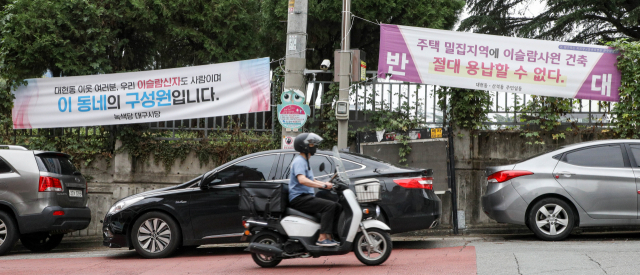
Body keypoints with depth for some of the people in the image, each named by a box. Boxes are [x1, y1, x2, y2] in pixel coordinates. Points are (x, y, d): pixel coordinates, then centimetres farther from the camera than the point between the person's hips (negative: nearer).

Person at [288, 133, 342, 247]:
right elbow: (302, 180, -28)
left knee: (337, 207, 4)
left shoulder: (305, 162, 23)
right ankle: (322, 238, -28)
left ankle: (329, 236, -1)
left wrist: (328, 183, 14)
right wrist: (323, 185, -33)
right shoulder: (299, 161, -11)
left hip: (307, 197, 10)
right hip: (299, 198, -10)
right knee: (329, 205, -25)